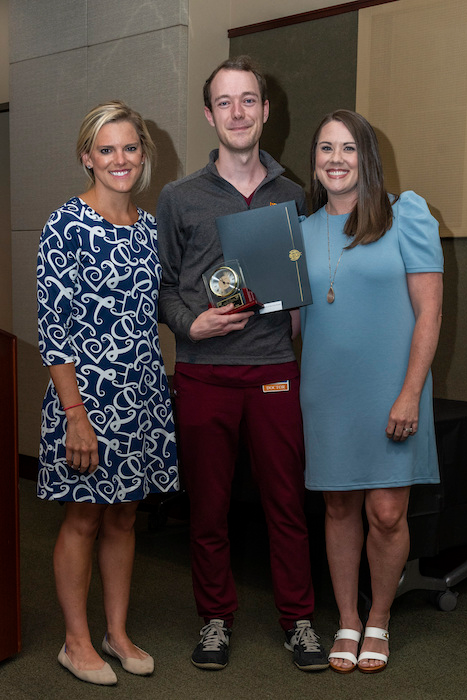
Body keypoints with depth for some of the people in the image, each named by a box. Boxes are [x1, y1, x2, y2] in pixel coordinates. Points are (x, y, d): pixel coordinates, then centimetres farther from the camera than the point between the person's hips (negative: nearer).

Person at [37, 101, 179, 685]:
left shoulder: (149, 227, 9)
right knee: (84, 519, 7)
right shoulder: (67, 226, -11)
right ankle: (76, 640, 23)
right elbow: (51, 326, -15)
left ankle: (117, 630, 30)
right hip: (88, 393, -6)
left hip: (142, 395, 6)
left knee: (123, 516, 15)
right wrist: (75, 413, -18)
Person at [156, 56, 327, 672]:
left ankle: (298, 618, 22)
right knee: (208, 505, 7)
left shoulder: (292, 197, 11)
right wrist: (191, 324, -10)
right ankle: (216, 618, 25)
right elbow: (162, 284, 8)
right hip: (203, 372, -1)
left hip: (274, 369, 1)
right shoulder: (179, 198, 6)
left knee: (287, 501, 5)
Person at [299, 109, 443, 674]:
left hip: (389, 391, -3)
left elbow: (428, 311, -6)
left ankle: (379, 619, 22)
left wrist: (410, 394, -12)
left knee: (387, 514, -2)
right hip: (326, 393, 3)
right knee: (340, 507, 10)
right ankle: (347, 620, 27)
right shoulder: (302, 230, 10)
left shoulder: (406, 215, -2)